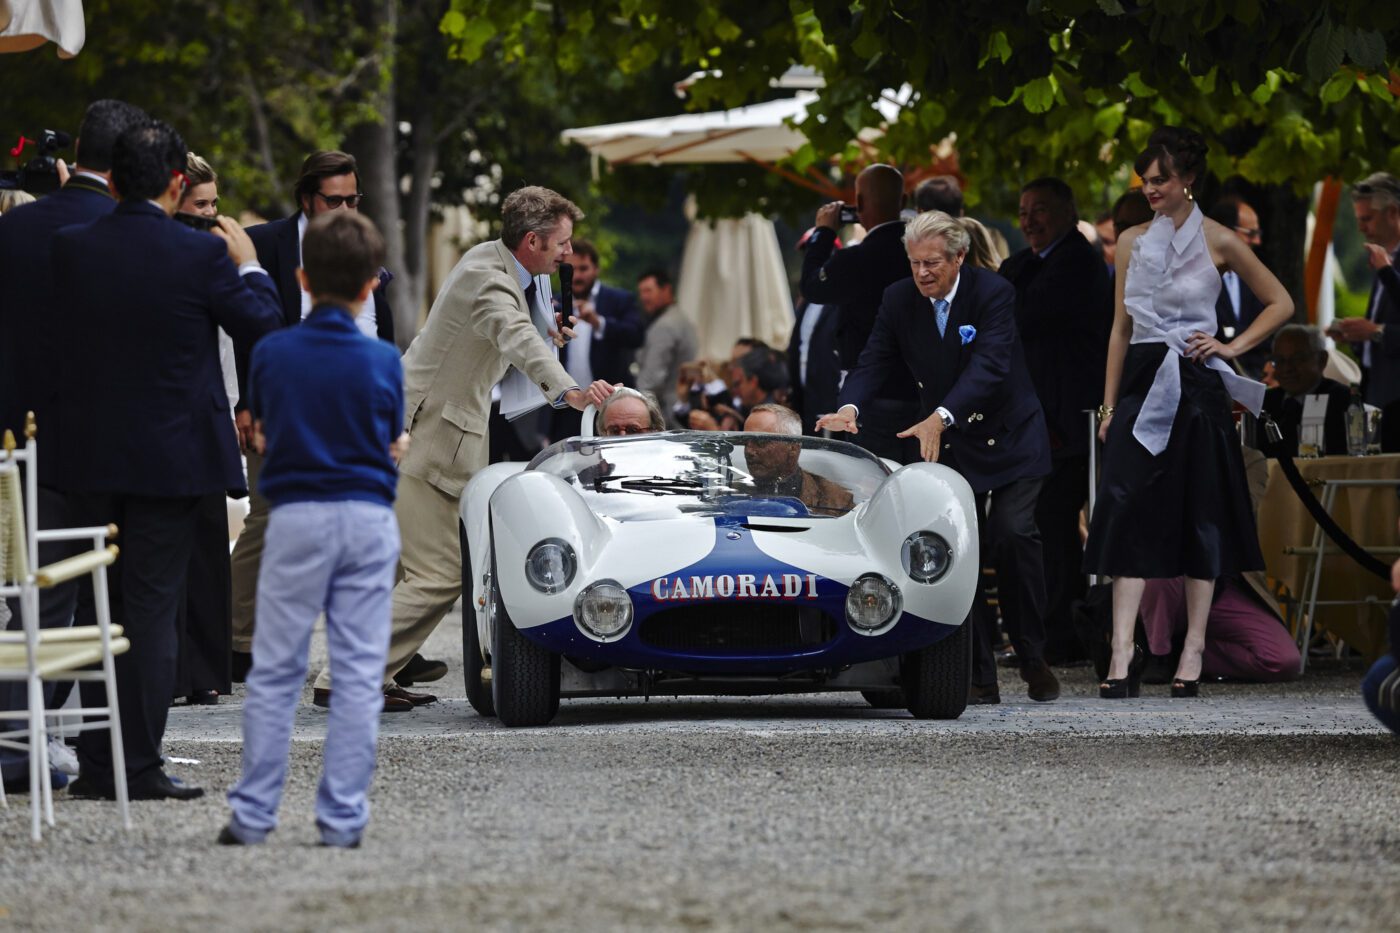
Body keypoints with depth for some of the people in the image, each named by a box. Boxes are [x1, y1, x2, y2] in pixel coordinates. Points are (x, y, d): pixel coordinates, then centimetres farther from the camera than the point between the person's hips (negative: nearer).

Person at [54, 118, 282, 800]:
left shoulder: (71, 247, -3)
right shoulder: (200, 254, -14)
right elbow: (261, 325, -2)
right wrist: (247, 264, 16)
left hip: (90, 456, 4)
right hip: (171, 456, -4)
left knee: (101, 606, 12)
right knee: (152, 608, 0)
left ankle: (96, 763, 13)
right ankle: (140, 767, -1)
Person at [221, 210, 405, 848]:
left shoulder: (271, 354, -2)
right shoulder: (383, 361, -2)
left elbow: (261, 434, 11)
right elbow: (393, 446, 8)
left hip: (296, 517, 0)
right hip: (368, 518, 0)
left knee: (274, 672, 6)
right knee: (359, 674, 4)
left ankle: (252, 814, 5)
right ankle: (342, 819, 3)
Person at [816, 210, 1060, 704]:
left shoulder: (993, 293, -18)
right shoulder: (899, 300, -4)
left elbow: (989, 365, -30)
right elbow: (874, 361, -7)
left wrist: (940, 417, -44)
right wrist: (849, 407, -30)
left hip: (1009, 439, -4)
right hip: (947, 443, 4)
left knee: (1013, 534, -18)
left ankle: (1034, 661, -3)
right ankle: (980, 678, -1)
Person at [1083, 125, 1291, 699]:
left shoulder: (1217, 242, -1)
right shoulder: (1132, 242, 10)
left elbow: (1280, 303, 7)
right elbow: (1121, 327, 14)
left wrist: (1232, 347, -4)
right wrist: (1109, 405, 10)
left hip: (1196, 389, -3)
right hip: (1141, 386, 3)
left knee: (1200, 517, 1)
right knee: (1128, 512, -7)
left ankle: (1193, 653, 7)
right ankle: (1122, 656, -12)